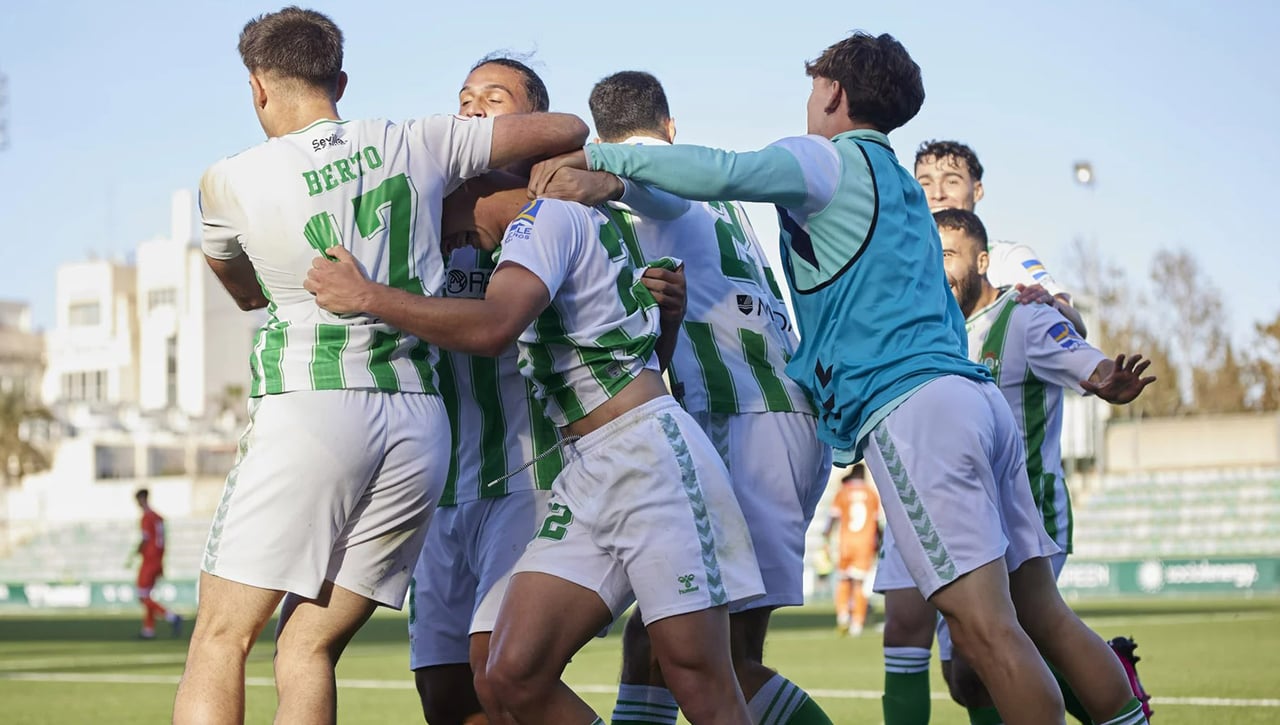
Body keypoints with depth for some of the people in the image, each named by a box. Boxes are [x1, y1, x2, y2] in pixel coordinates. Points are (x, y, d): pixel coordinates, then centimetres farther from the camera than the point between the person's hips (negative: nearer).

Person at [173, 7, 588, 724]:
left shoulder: (229, 183, 2)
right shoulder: (418, 145, 8)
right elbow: (569, 130, 15)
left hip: (308, 409, -4)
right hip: (420, 420, 4)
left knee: (221, 640, 1)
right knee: (308, 650, 8)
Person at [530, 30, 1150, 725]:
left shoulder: (829, 159, 4)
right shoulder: (904, 187, 30)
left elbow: (723, 173, -15)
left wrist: (595, 155, -6)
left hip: (911, 409, -9)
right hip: (977, 398, 9)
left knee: (985, 630, -14)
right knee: (1043, 615, 6)